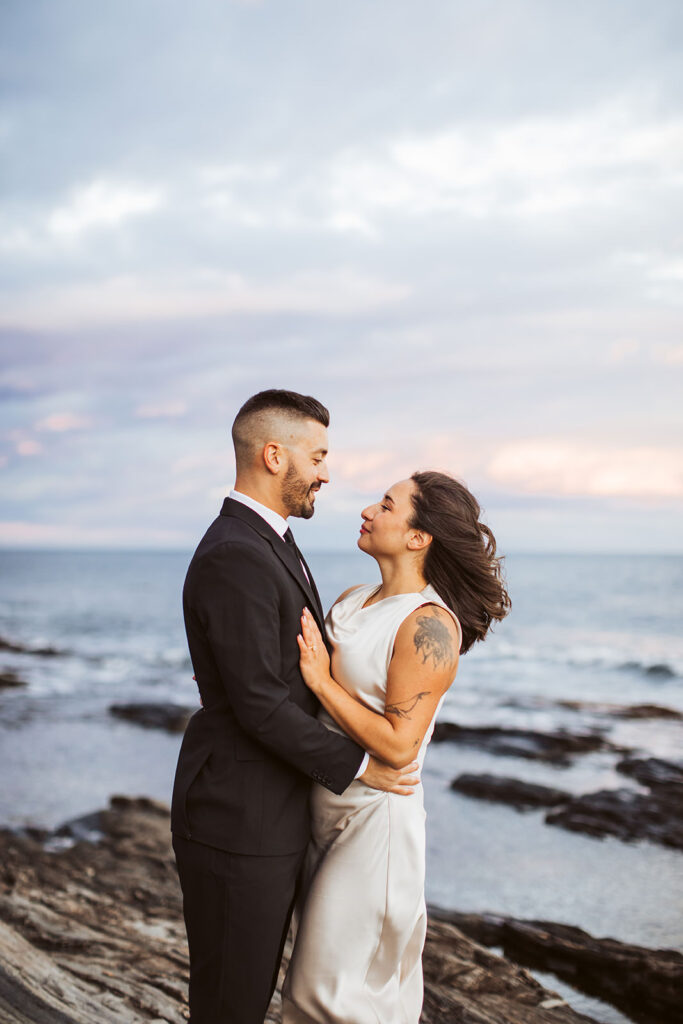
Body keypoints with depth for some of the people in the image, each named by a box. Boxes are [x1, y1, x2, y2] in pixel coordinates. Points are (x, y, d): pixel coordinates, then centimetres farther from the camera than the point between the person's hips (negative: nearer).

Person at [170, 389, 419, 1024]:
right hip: (238, 823, -10)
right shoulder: (233, 559, -22)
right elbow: (259, 706, -23)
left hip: (272, 815, 10)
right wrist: (357, 766, -14)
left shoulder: (264, 544, 12)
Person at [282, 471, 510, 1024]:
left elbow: (398, 744, -23)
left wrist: (322, 682, -21)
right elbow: (300, 686, 18)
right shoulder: (352, 601, 6)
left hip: (377, 818, -8)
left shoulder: (430, 626, -20)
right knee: (314, 980, 20)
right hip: (327, 810, 8)